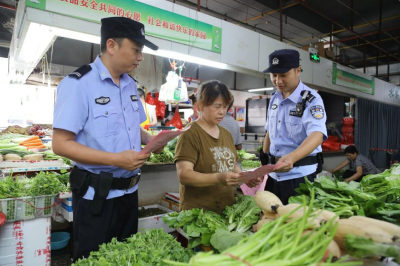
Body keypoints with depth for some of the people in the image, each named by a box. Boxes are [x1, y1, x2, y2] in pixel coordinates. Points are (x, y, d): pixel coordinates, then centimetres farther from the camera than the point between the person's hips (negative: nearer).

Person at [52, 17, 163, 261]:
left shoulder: (131, 85, 7)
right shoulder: (78, 84, -16)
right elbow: (61, 144, -18)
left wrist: (150, 140, -3)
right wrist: (116, 159, -25)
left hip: (129, 191, 7)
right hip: (97, 196, -7)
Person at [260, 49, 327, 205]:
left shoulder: (311, 99, -15)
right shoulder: (274, 99, 6)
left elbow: (317, 134, -30)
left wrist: (292, 157, -48)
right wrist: (264, 159, 13)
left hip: (299, 175, -6)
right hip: (274, 173, 6)